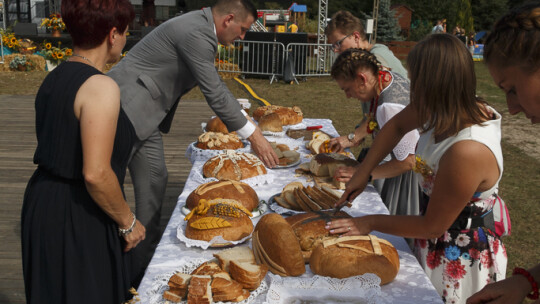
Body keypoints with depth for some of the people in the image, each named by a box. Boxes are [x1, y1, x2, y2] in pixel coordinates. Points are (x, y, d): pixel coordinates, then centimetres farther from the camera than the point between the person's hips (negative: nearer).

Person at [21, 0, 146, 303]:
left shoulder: (53, 78, 7)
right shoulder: (101, 87, -21)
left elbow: (58, 149, 11)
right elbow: (96, 174, -26)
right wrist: (128, 222, -13)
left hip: (42, 202, 9)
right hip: (78, 219, -9)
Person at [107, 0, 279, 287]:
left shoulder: (200, 27, 10)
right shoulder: (195, 32, -21)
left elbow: (216, 87, 18)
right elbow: (215, 93, -21)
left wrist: (248, 122, 18)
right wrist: (253, 135, -13)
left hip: (143, 112, 10)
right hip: (125, 105, -10)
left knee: (154, 182, 10)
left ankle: (145, 260, 20)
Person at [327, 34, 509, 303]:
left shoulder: (467, 153, -37)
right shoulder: (448, 107, -15)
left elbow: (432, 226, -24)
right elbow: (397, 125, 5)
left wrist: (370, 223, -12)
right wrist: (363, 172, -3)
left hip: (460, 258, -7)